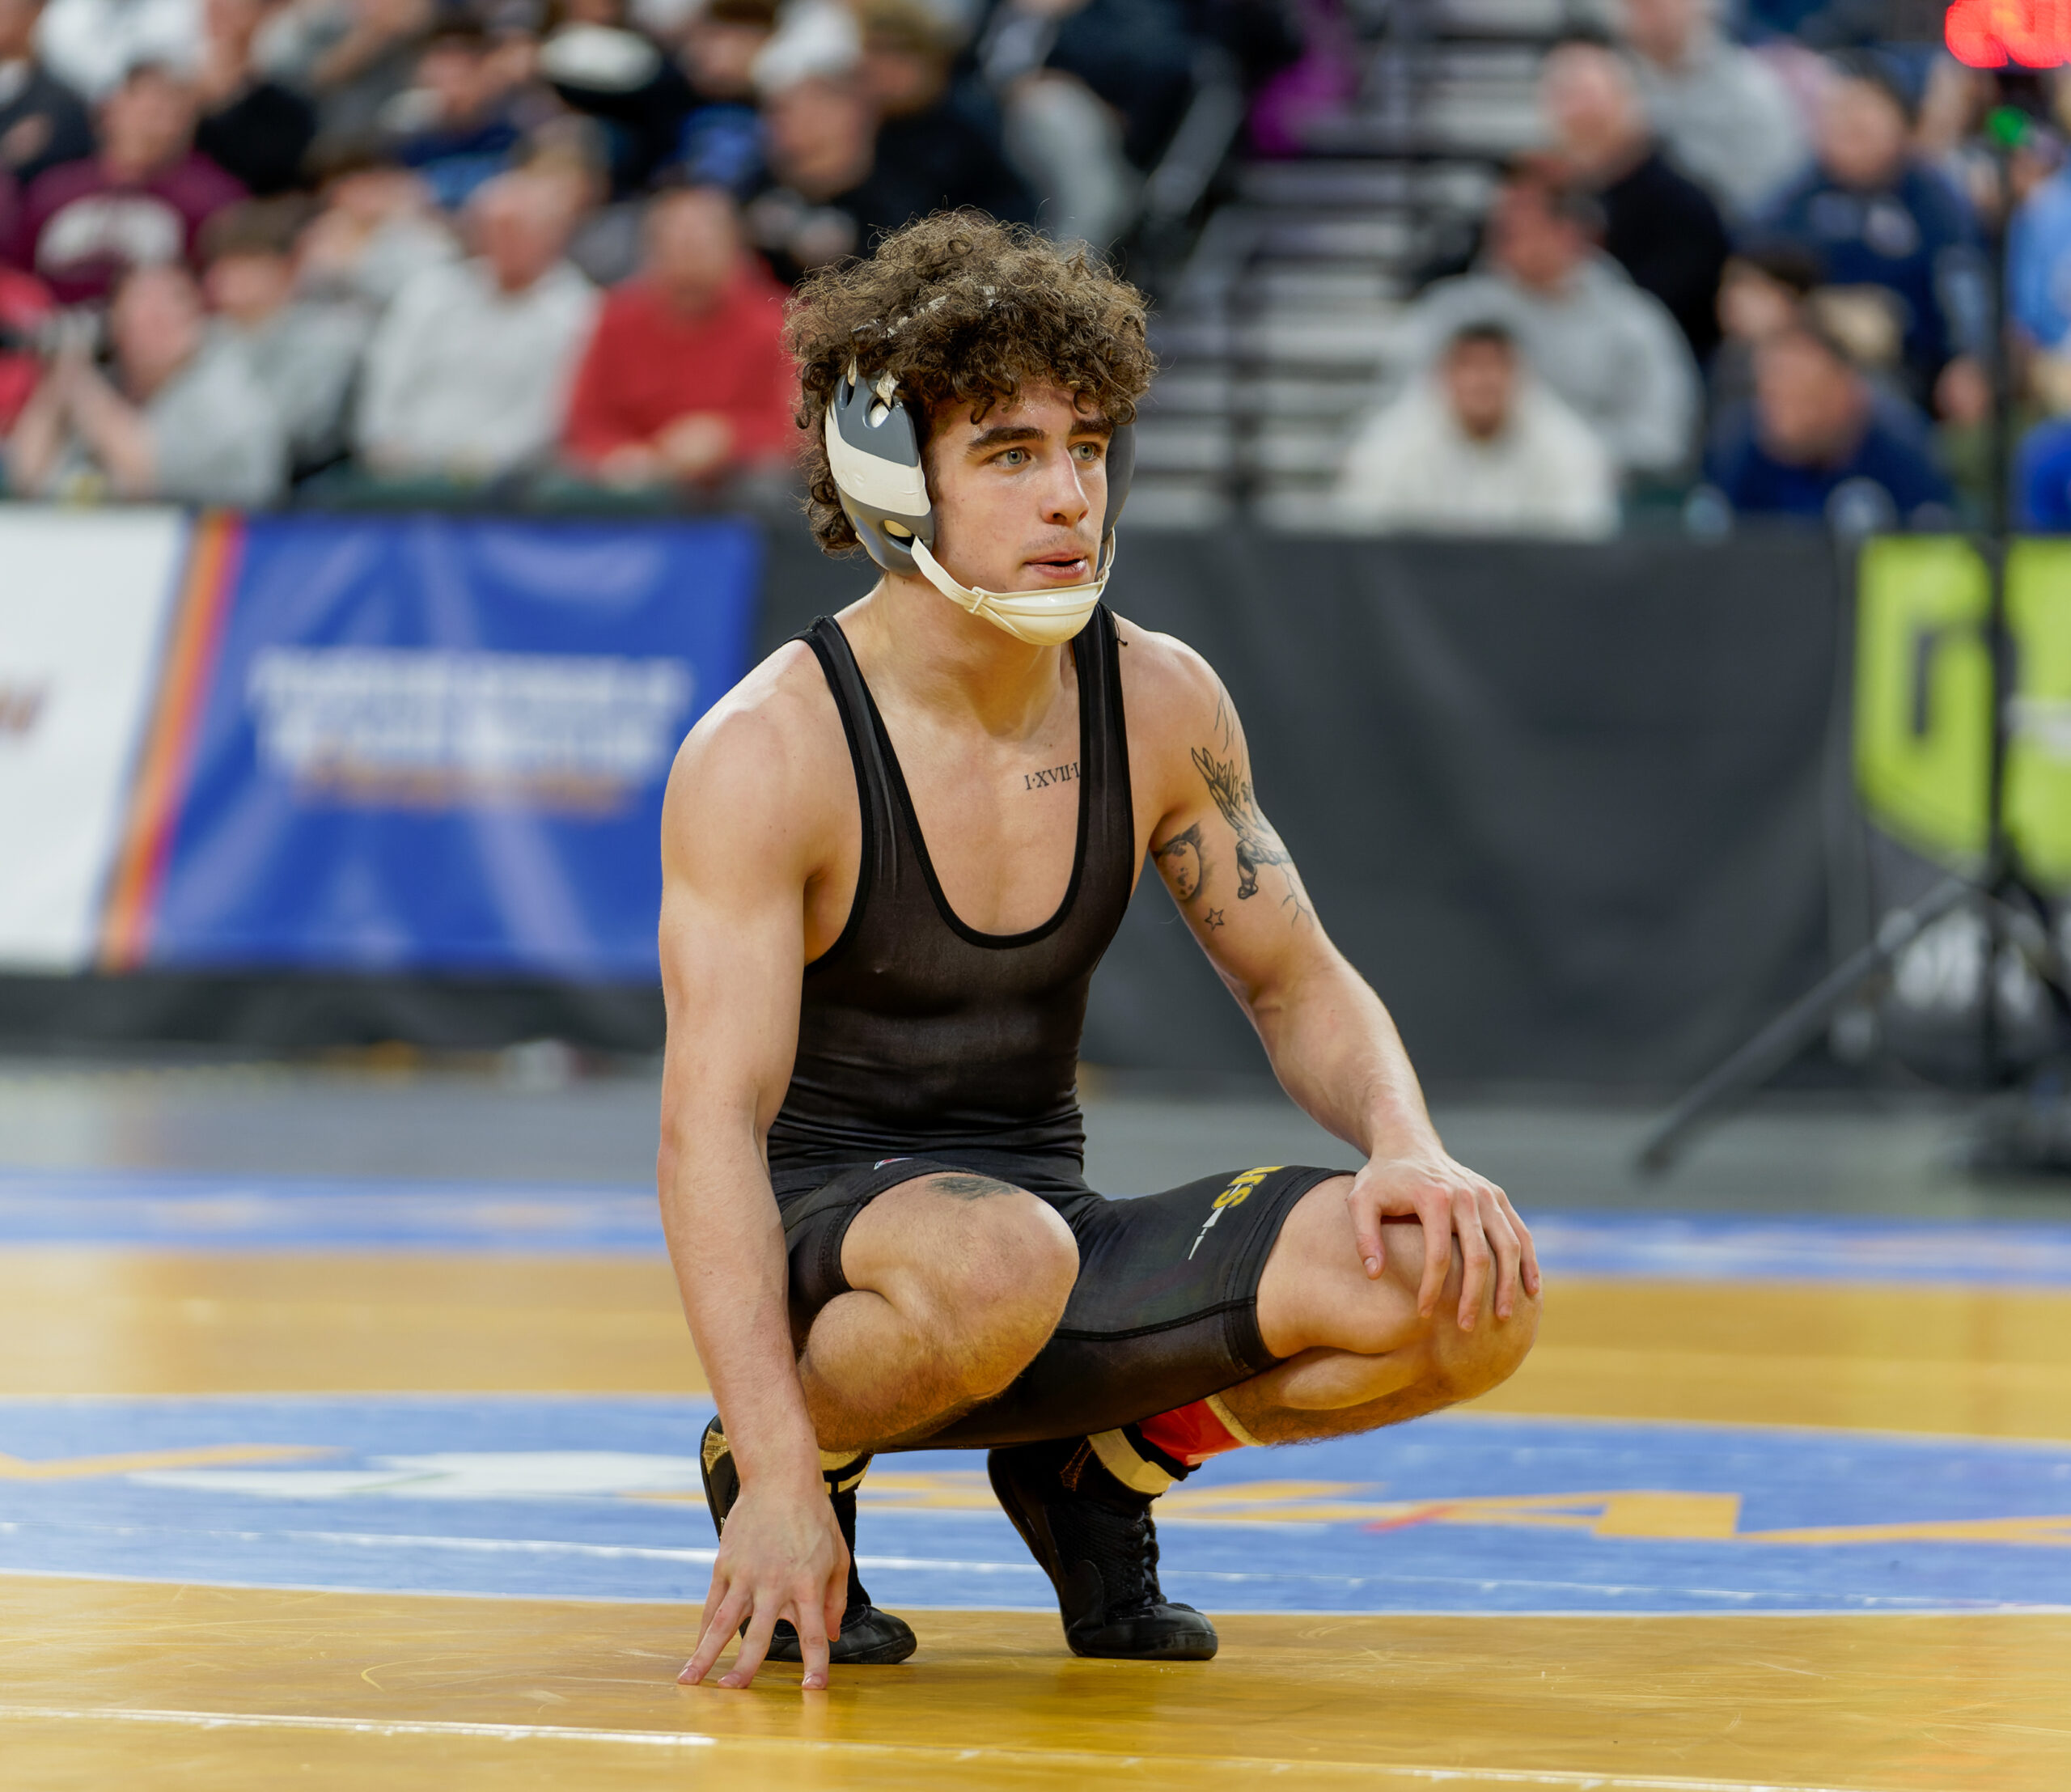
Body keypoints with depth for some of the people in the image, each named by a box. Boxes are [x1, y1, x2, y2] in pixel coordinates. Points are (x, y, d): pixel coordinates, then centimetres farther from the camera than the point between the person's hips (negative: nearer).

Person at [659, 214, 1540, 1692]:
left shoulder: (1160, 706, -1)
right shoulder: (767, 754, -17)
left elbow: (1298, 982, 11)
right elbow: (713, 1122, -25)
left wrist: (1412, 1152, -13)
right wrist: (780, 1484, -37)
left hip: (1059, 1238, 5)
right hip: (827, 1260, -5)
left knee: (1470, 1287, -19)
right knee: (996, 1256, -42)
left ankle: (1101, 1460, 6)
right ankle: (779, 1464, -7)